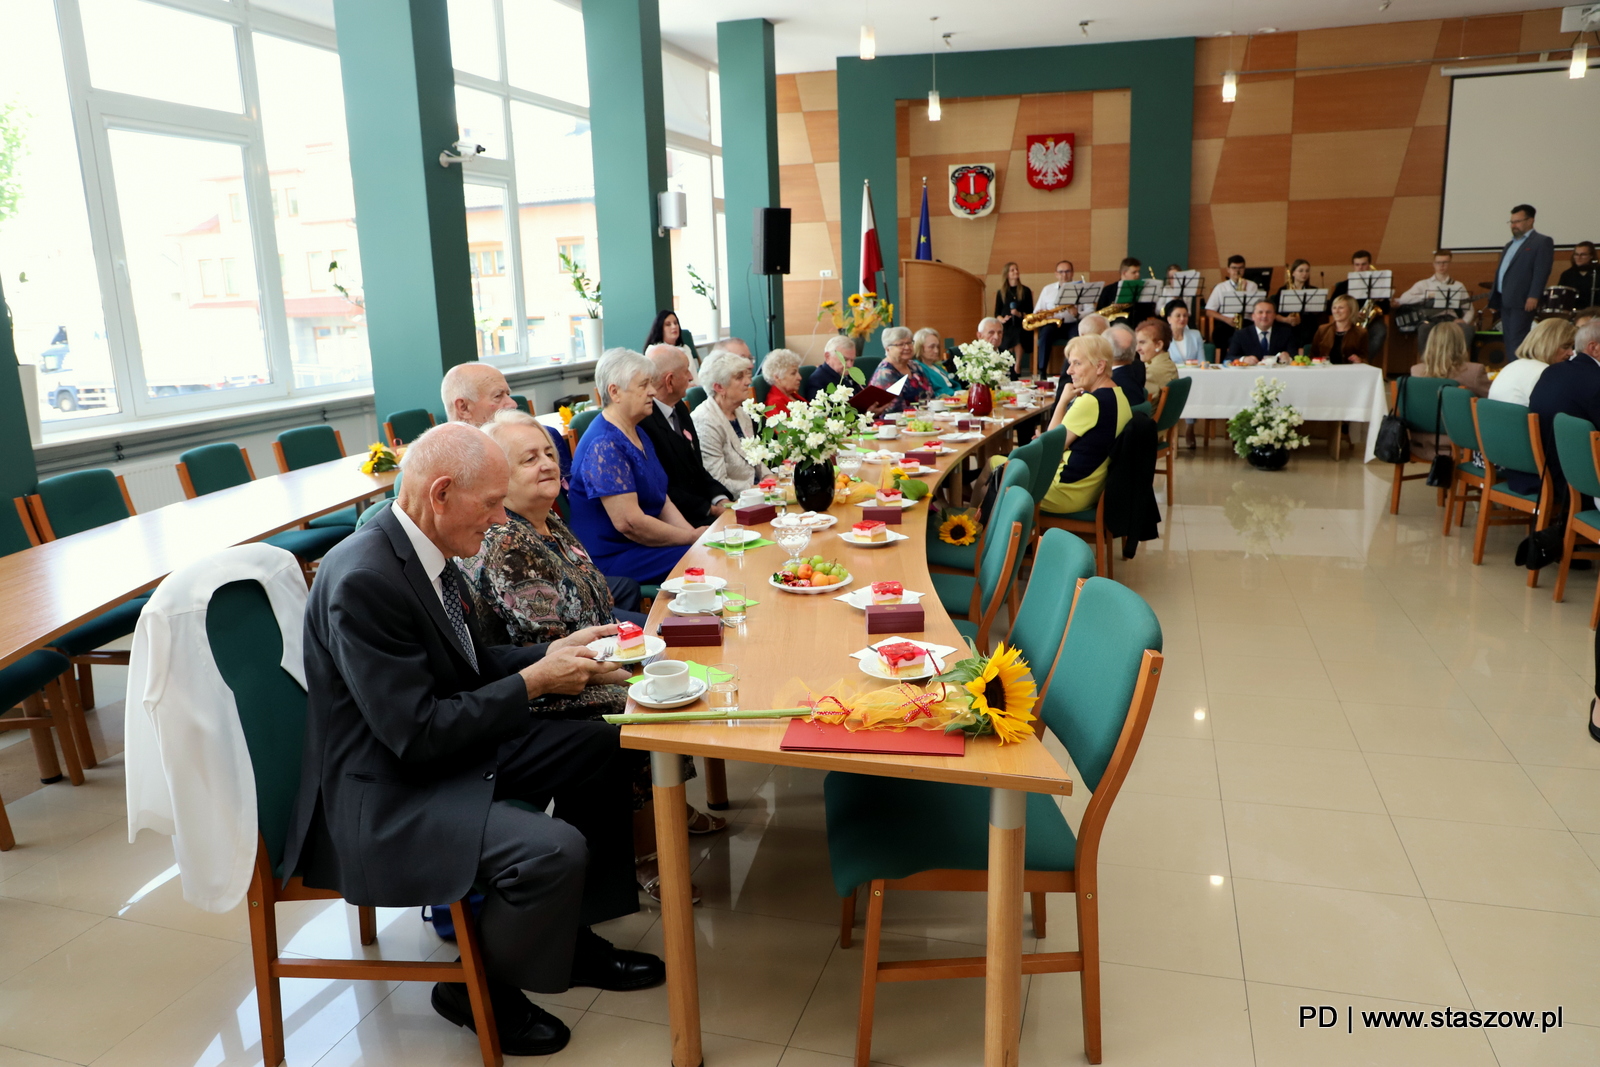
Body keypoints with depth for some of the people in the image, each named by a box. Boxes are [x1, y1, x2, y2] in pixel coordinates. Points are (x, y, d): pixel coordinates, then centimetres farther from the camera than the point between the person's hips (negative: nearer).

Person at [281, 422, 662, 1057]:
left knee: (605, 751, 9)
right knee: (554, 850, -26)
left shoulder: (421, 547, 1)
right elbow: (418, 734, -27)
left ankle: (574, 934, 22)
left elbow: (470, 666, 13)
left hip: (451, 743, 10)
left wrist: (552, 654, -2)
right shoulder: (364, 580, -28)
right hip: (382, 792, -10)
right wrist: (532, 682, -20)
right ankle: (480, 989, 5)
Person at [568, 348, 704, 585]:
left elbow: (662, 500, 13)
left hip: (641, 545, 9)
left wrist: (694, 533, -4)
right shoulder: (604, 445, -18)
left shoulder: (639, 436, 13)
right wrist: (692, 537, -14)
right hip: (612, 559, -9)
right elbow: (629, 523, -23)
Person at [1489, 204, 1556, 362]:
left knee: (1517, 342, -11)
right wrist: (1494, 297, 16)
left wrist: (1533, 296, -21)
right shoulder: (1510, 245, 24)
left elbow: (1541, 271, -12)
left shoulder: (1542, 242, -2)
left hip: (1521, 301, -8)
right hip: (1504, 301, 8)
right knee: (1508, 341, 8)